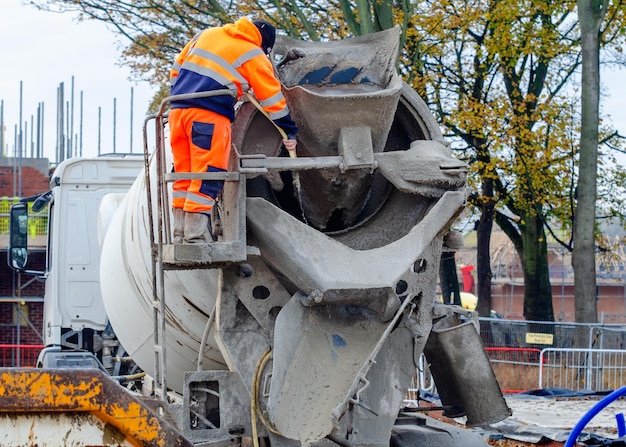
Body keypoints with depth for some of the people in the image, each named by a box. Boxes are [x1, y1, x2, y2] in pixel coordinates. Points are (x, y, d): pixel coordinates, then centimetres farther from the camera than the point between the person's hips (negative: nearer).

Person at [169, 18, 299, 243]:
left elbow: (177, 66, 23)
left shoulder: (206, 35, 21)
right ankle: (195, 236, -14)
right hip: (209, 117, -6)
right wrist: (289, 133, 15)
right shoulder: (254, 57, 5)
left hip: (178, 110, 6)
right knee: (207, 177, -7)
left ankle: (180, 233, 9)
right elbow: (272, 97, 9)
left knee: (183, 175, 10)